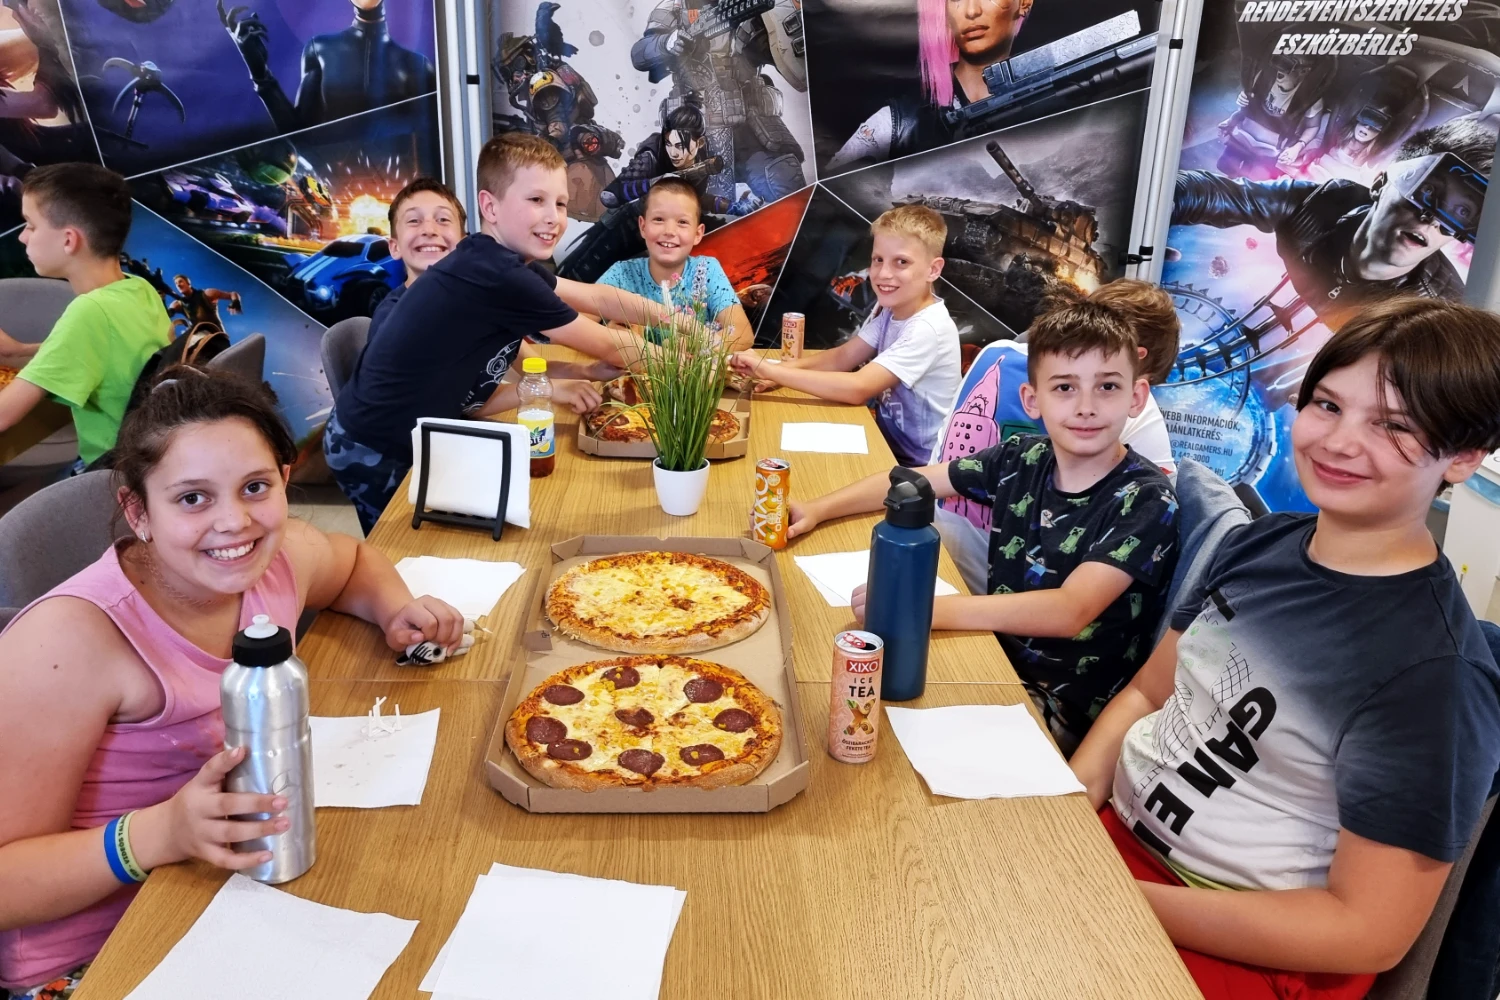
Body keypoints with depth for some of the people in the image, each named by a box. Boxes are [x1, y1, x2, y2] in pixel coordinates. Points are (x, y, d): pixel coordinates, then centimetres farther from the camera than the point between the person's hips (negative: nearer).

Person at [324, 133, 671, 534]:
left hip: (410, 436, 8)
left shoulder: (501, 259, 0)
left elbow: (597, 298, 11)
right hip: (372, 453, -8)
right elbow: (607, 348, -16)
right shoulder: (497, 277, -27)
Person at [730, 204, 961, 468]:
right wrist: (783, 371, -19)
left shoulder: (928, 329, -26)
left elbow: (857, 388, -33)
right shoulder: (891, 308, 2)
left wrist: (770, 370, -32)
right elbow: (843, 357, 0)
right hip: (890, 447, 7)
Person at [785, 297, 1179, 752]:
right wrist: (819, 509, -3)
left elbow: (1070, 611, -31)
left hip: (1064, 714, -5)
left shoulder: (1147, 501, -18)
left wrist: (925, 609, -41)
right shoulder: (1023, 460, -3)